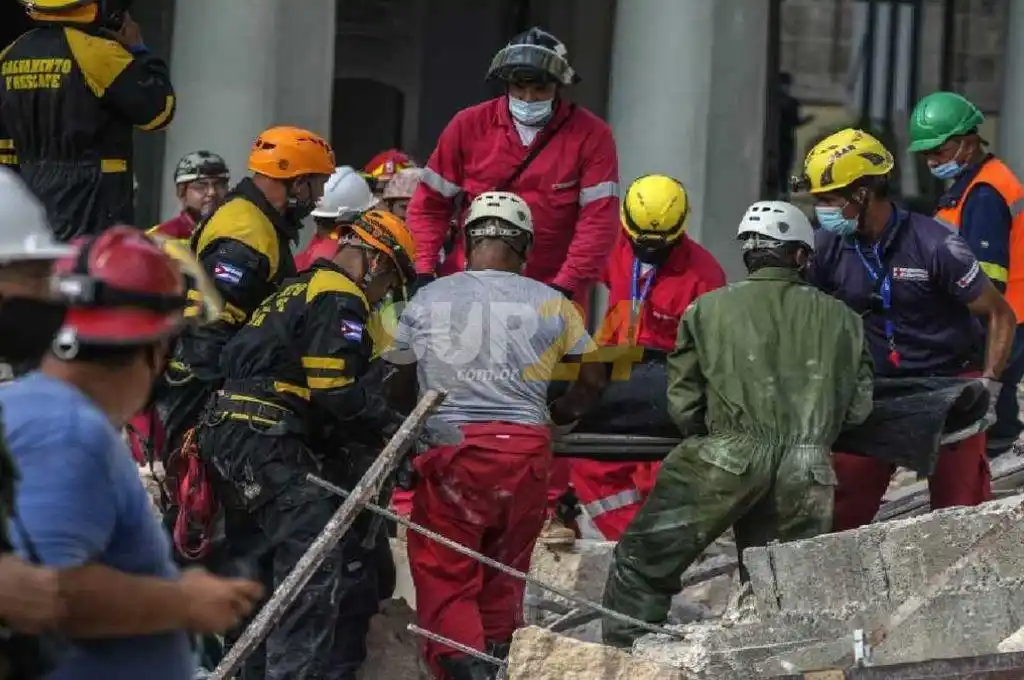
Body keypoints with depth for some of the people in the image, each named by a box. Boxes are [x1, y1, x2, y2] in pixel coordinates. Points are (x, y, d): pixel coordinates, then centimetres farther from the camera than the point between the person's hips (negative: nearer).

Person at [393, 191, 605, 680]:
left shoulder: (426, 300, 4)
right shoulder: (549, 304, 4)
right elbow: (593, 380, 13)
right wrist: (557, 415, 32)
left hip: (447, 450, -1)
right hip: (524, 450, 1)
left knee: (445, 579, 2)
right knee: (505, 571, 18)